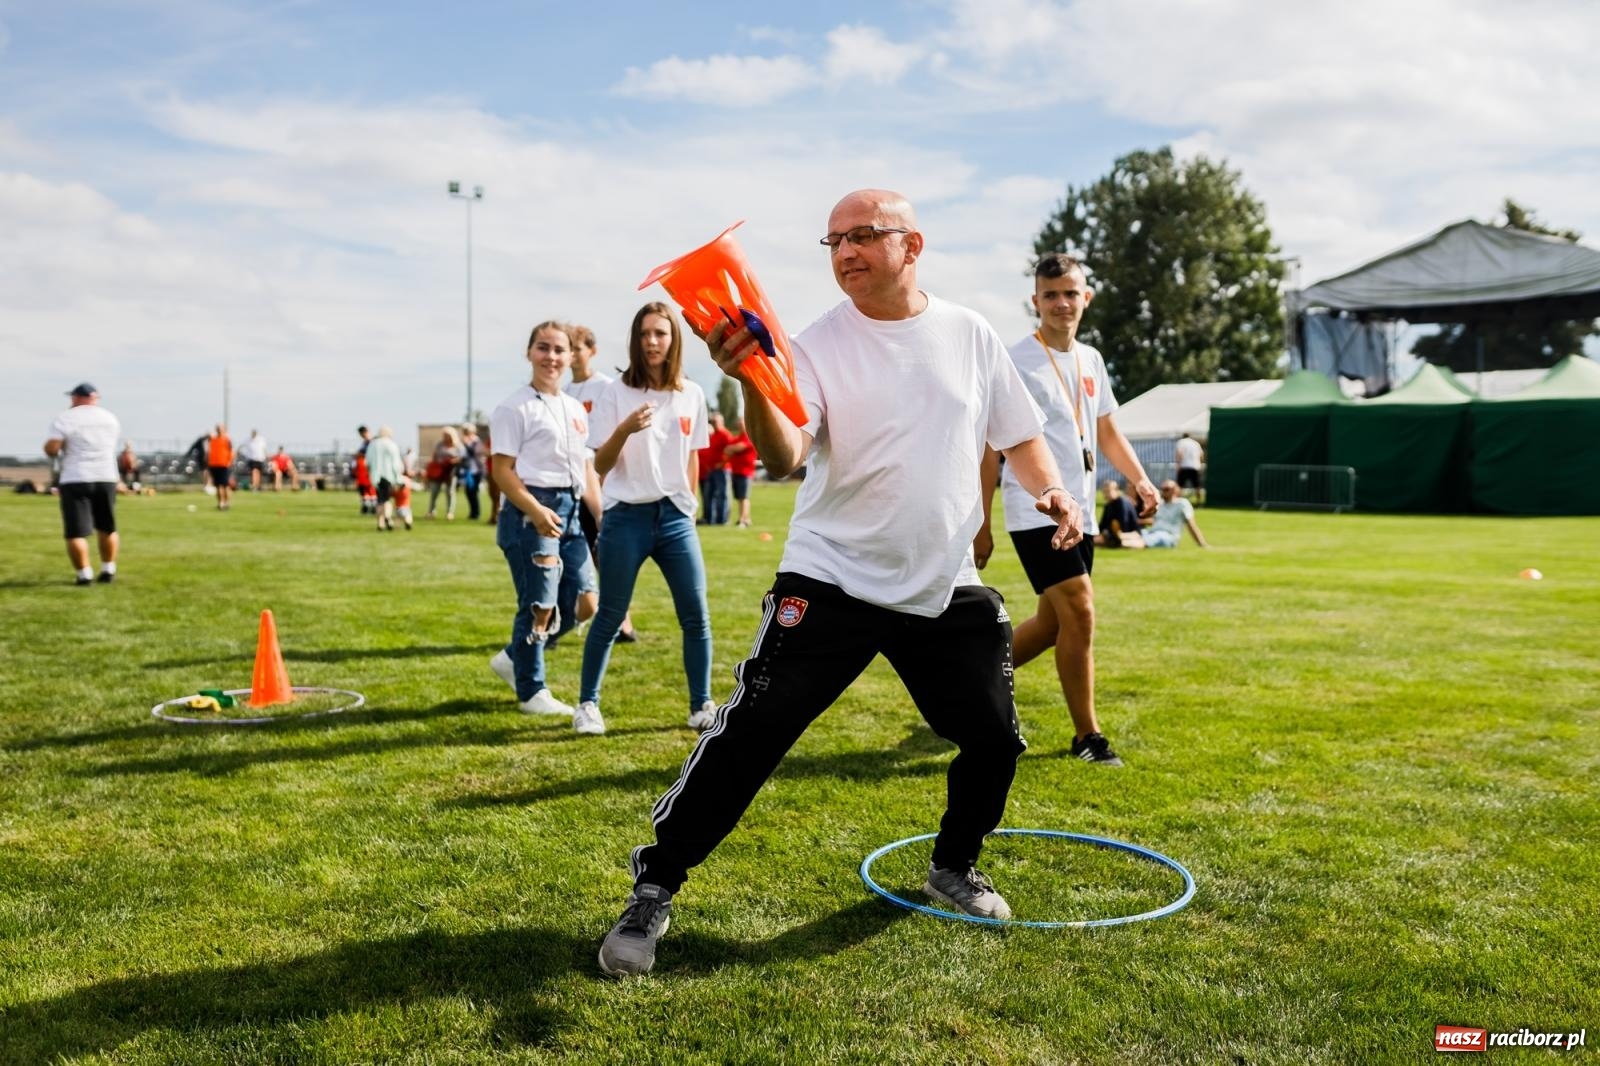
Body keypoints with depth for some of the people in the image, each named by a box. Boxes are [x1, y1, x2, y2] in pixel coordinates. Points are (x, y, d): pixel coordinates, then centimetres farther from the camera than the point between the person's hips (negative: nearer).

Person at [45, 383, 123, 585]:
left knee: (76, 532, -1)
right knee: (107, 528, 17)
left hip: (75, 480, -4)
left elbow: (51, 449, -11)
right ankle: (108, 570, 20)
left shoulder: (65, 418, -5)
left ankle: (84, 574, -6)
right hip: (106, 478, 4)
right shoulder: (110, 418, 10)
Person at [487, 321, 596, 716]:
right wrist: (536, 511, -23)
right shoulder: (515, 407, -5)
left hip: (570, 508, 8)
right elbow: (502, 470, -11)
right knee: (540, 604, -4)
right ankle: (531, 692, 13)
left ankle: (515, 658, 27)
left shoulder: (576, 409, 16)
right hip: (530, 510, -7)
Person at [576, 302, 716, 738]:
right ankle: (588, 704, 19)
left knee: (696, 615, 1)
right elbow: (600, 465, -7)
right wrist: (624, 430, -24)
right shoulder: (616, 393, -4)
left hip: (675, 517, 3)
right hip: (626, 517, -3)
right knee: (609, 618, 4)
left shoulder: (692, 395, 5)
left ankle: (701, 706, 13)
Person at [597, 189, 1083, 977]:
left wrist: (1051, 491, -4)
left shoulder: (971, 335, 3)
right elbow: (783, 458, -22)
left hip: (947, 588, 4)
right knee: (750, 734, -10)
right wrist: (752, 382, -40)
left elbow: (1018, 434, 14)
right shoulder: (819, 344, -7)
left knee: (995, 739, 8)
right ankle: (654, 888, 4)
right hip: (831, 581, -3)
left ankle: (953, 868, 35)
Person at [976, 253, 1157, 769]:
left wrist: (1140, 479, 4)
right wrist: (980, 524, -10)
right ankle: (1087, 736, -1)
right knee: (1080, 612, -14)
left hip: (1080, 514, 8)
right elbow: (990, 446, -9)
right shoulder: (1015, 361, -9)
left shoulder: (1091, 360, 13)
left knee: (1053, 623, 12)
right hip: (1035, 512, -8)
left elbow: (1107, 431, 21)